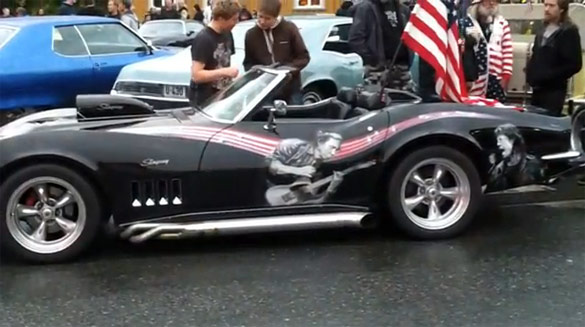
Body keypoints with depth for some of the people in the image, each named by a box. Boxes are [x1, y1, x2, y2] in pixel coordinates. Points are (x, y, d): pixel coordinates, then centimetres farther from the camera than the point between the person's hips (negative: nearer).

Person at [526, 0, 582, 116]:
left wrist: (547, 77, -18)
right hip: (538, 89, 8)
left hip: (554, 90, -8)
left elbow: (574, 64, -14)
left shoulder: (569, 32, -7)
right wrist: (530, 74, 5)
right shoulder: (542, 33, 17)